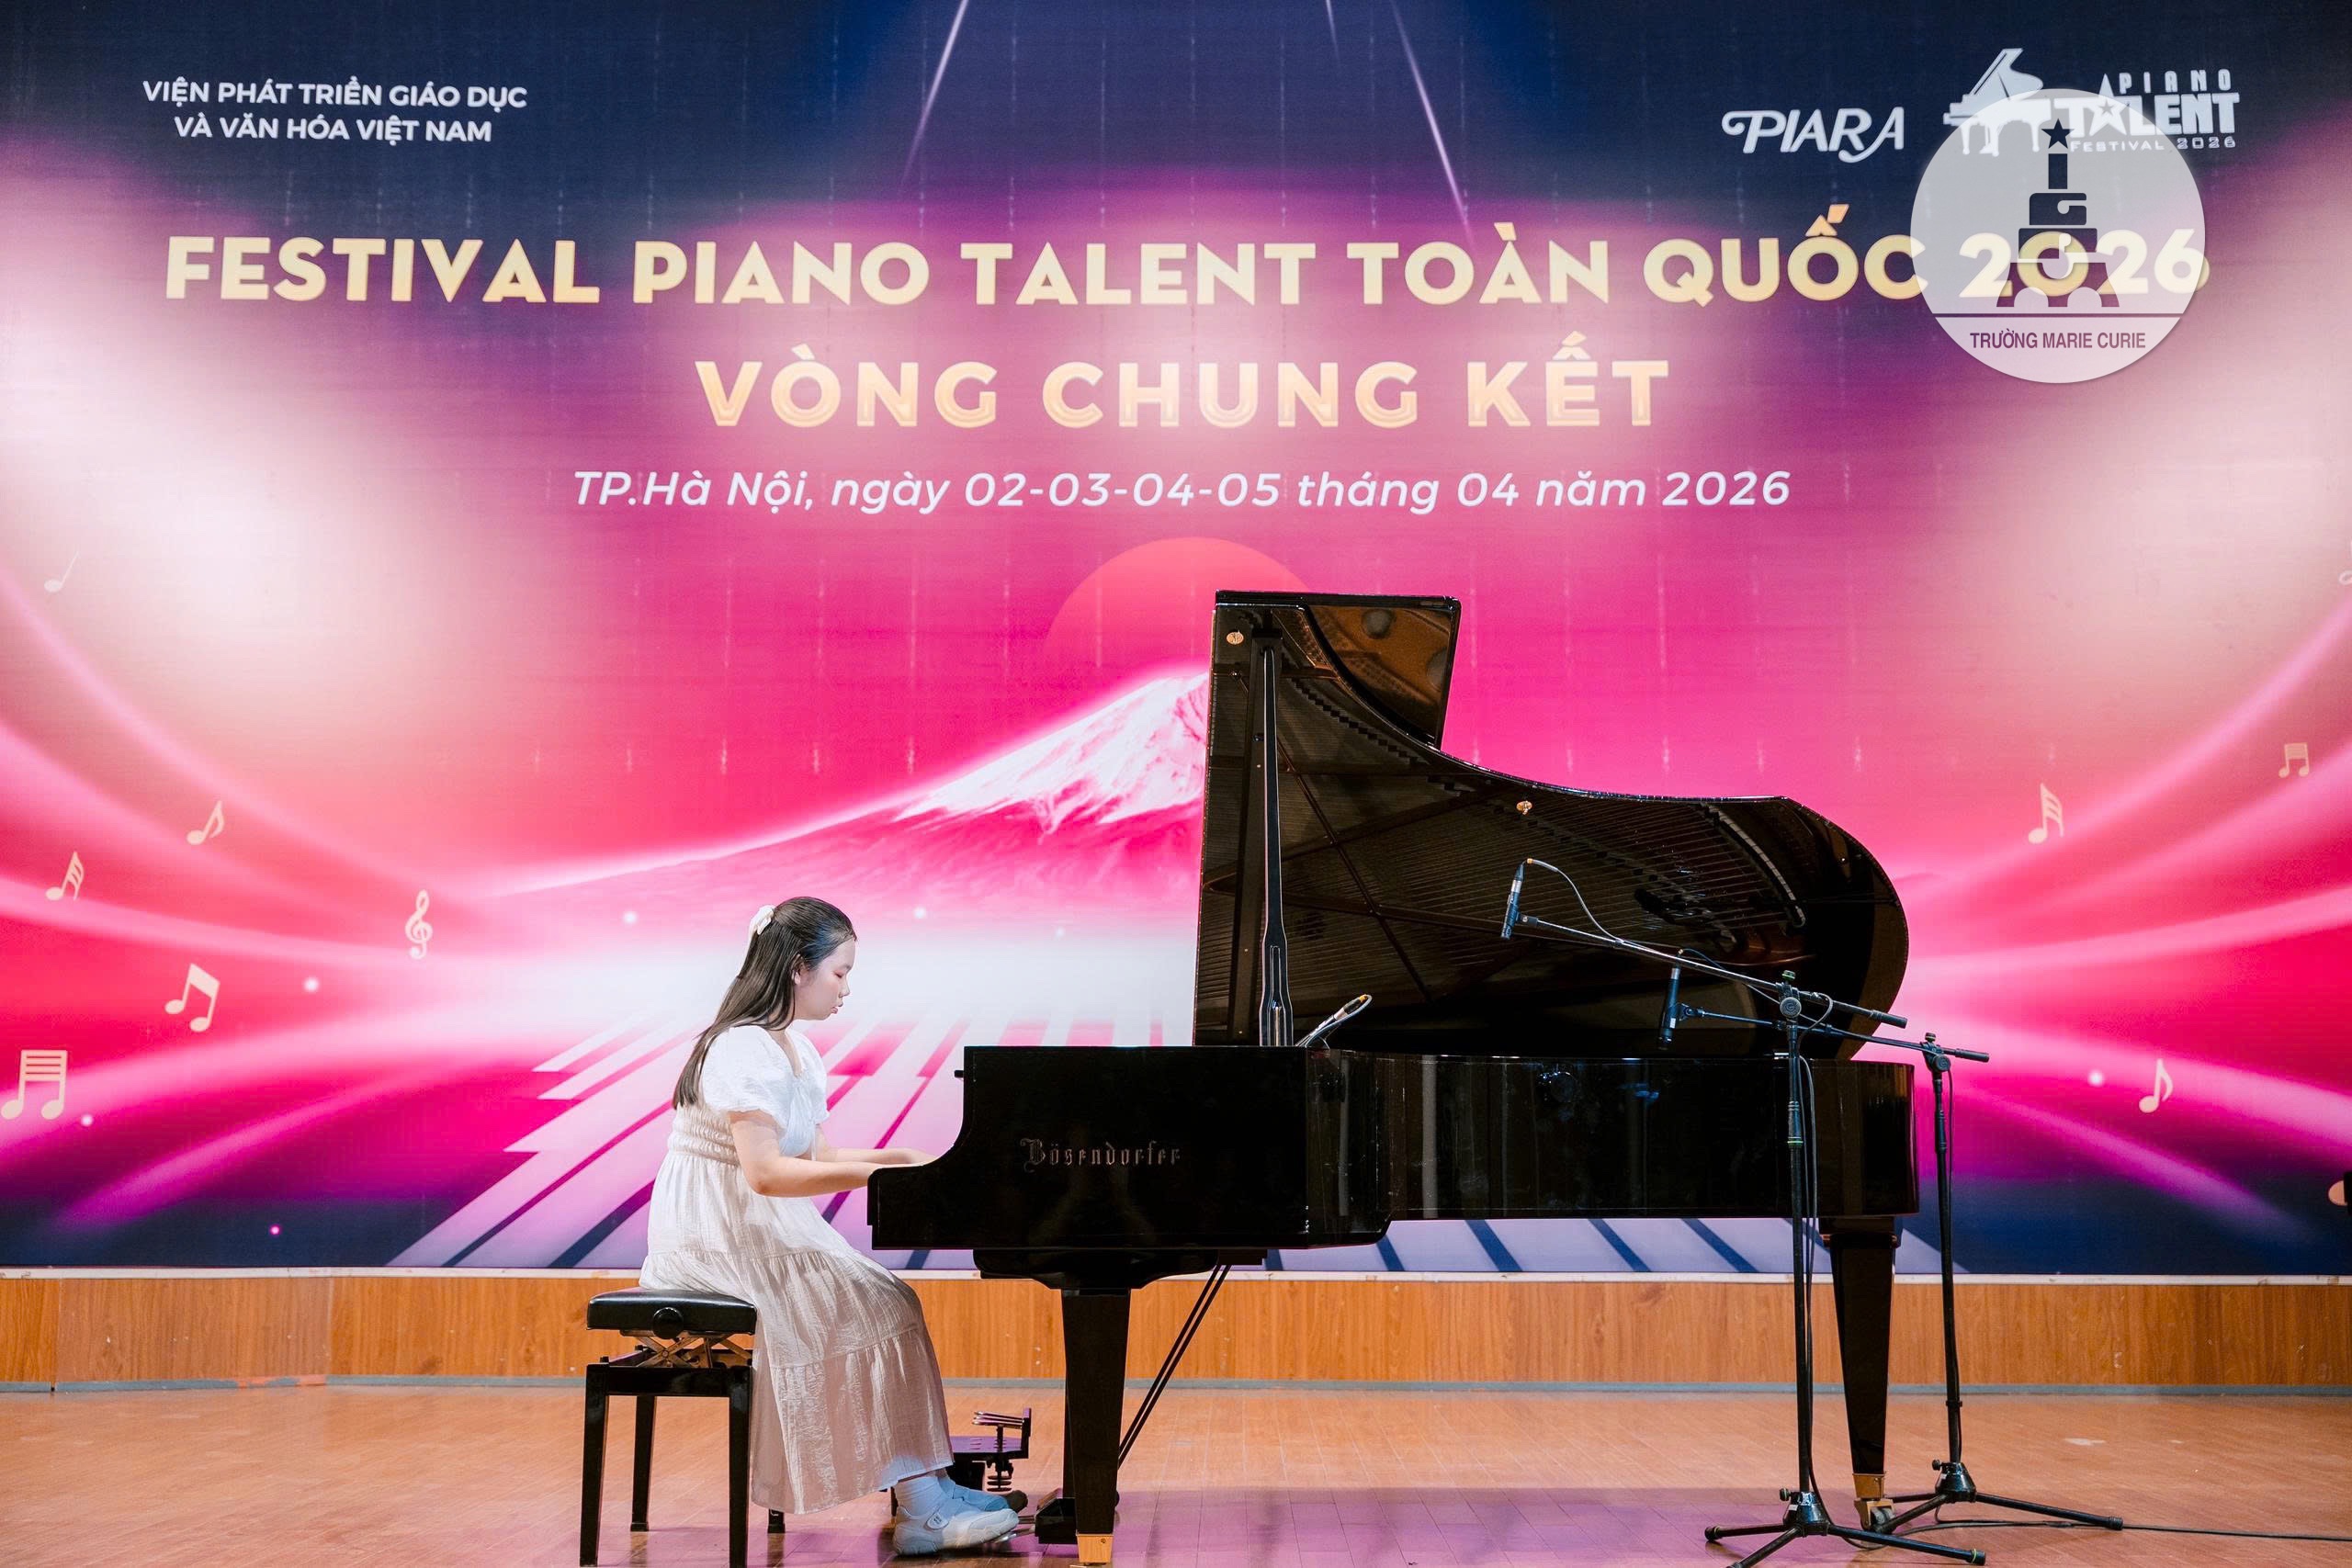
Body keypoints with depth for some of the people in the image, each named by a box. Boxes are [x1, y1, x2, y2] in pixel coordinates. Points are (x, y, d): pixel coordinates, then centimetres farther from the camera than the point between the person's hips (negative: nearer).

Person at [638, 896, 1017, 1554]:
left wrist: (900, 1157, 4)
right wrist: (877, 1172, -26)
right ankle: (918, 1505, -14)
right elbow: (765, 1172, -26)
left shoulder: (794, 1049, 13)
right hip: (718, 1237, -9)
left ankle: (923, 1489, -6)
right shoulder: (745, 1049, -18)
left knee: (884, 1301, -6)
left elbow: (814, 1156, 15)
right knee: (877, 1308, -18)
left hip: (760, 1228, 9)